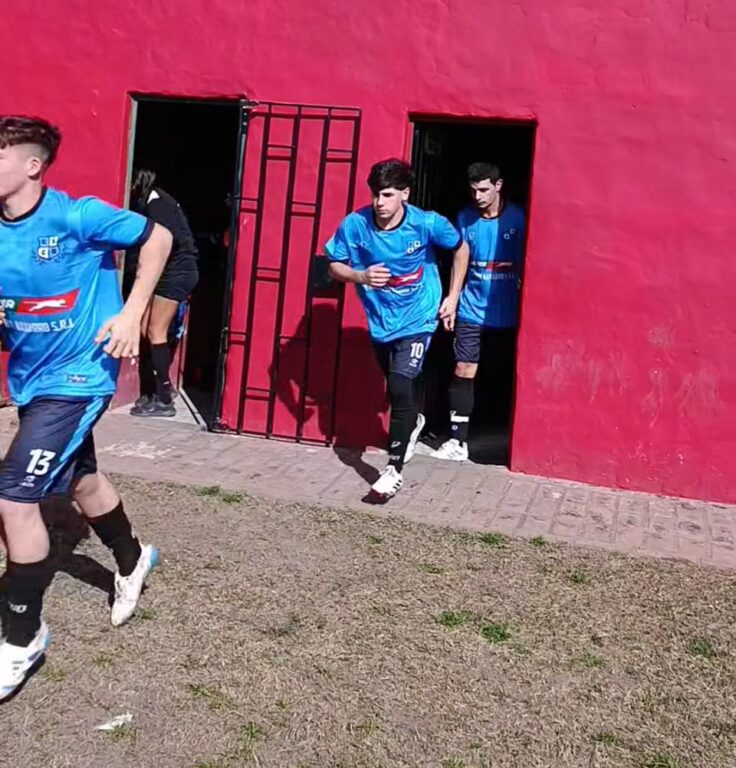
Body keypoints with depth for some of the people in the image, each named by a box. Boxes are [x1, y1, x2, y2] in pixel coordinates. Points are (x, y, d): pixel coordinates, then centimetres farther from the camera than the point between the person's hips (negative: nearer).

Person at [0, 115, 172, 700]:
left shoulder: (75, 216, -18)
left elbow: (157, 237, -9)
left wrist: (133, 314, -13)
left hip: (76, 378, -7)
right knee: (78, 480, 23)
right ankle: (132, 560, 52)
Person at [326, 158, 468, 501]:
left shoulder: (427, 224, -19)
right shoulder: (355, 224, -17)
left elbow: (461, 248, 0)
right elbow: (335, 265, -5)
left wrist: (452, 297, -1)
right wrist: (360, 276, -26)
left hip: (416, 319, -4)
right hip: (380, 321, 4)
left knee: (400, 388, -19)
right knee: (397, 388, 22)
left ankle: (394, 470, -8)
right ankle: (413, 422, 57)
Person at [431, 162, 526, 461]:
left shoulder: (517, 218, -5)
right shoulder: (465, 218, 2)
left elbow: (524, 264, 1)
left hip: (507, 313, -1)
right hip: (471, 311, 2)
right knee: (463, 372, -2)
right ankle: (458, 440, 5)